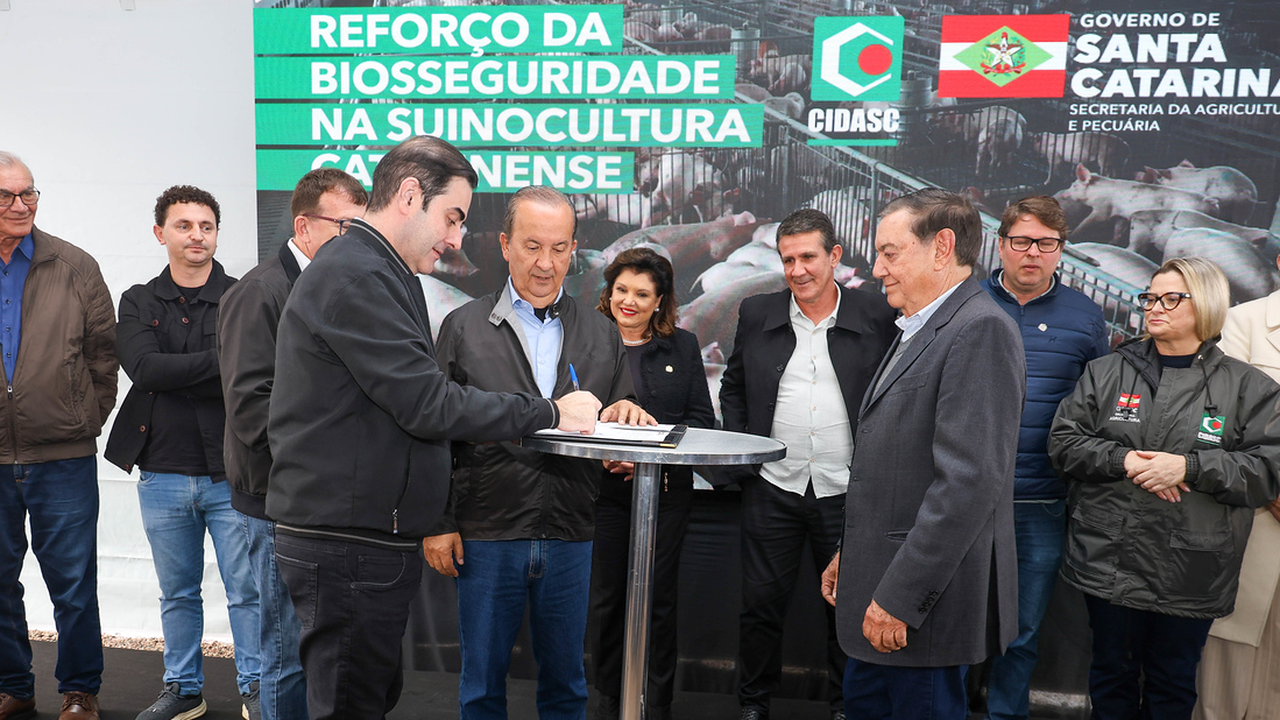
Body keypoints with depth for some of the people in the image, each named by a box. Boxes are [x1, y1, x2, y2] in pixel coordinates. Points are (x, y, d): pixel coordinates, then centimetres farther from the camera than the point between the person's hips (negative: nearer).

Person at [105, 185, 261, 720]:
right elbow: (144, 368, -11)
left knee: (247, 590, 4)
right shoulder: (138, 302, 8)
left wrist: (175, 377, -17)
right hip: (163, 472, 3)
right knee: (177, 593, 16)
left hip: (231, 471, -2)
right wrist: (222, 361, -16)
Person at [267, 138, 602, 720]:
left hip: (366, 538, 10)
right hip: (348, 546, -10)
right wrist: (551, 413, -13)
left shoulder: (376, 273, 18)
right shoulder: (355, 277, -16)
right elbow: (428, 405, -21)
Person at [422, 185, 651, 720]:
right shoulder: (463, 328, 0)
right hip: (486, 535, -2)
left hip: (570, 538, 2)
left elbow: (621, 431, 10)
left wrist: (626, 416, -14)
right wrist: (438, 524, -4)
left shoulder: (602, 334, 7)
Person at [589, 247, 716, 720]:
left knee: (659, 597, 6)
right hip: (603, 490, 0)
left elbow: (702, 419, 3)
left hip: (666, 491, 1)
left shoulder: (683, 346, 6)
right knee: (605, 598, 5)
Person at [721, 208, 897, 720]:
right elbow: (732, 388, 13)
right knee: (761, 603, 10)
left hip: (847, 491, -1)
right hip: (772, 490, 1)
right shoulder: (756, 314, 3)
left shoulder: (877, 317, -3)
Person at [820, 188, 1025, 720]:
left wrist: (900, 598, -23)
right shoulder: (919, 331, 14)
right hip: (883, 583, 9)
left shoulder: (981, 331, -18)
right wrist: (852, 554, 17)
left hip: (924, 596, -9)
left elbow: (969, 482, -25)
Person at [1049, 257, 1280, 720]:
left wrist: (1189, 467, -18)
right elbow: (1064, 442, 0)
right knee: (1112, 674, 14)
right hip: (1109, 560, 1)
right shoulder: (1105, 373, 5)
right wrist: (1123, 460, -16)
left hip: (1188, 573, -1)